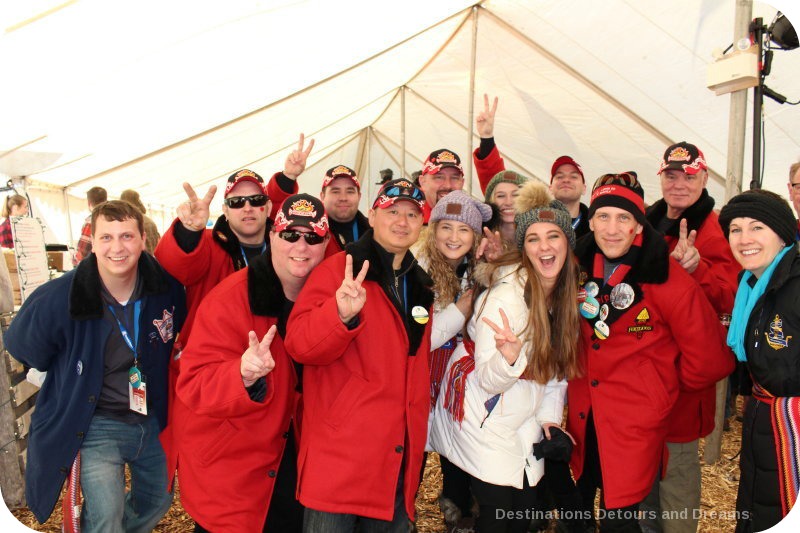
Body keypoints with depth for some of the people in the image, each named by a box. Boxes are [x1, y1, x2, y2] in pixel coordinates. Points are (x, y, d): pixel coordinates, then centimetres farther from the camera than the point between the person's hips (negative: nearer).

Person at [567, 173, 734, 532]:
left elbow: (710, 359, -9)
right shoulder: (579, 267, -3)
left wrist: (665, 386, 2)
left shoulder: (666, 279, -16)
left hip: (636, 424, -4)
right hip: (582, 418, 5)